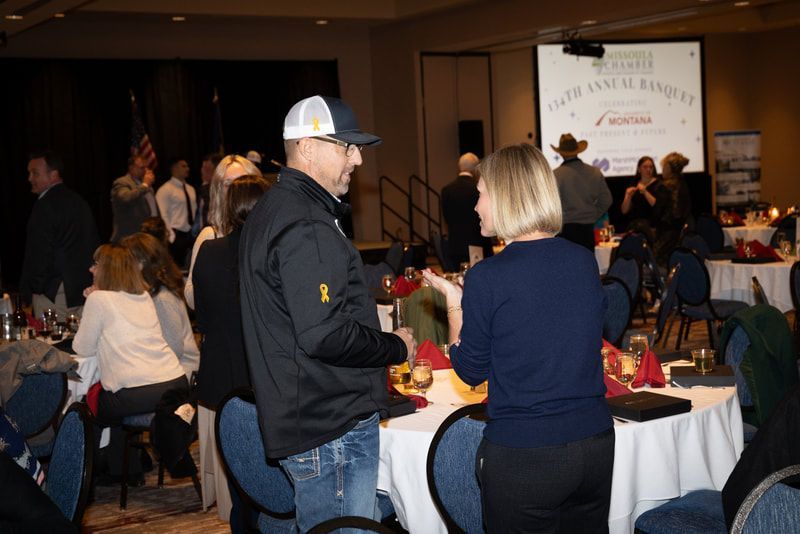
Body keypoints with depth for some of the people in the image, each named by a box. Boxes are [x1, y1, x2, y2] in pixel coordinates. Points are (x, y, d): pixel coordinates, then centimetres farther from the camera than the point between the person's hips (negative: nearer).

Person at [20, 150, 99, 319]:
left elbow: (39, 253, -14)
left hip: (53, 292, -8)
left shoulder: (45, 205, -11)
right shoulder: (80, 202, 14)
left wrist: (29, 293, -8)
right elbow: (94, 245, 16)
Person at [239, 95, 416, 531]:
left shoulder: (271, 211, 15)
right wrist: (396, 347, -10)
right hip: (333, 430, -11)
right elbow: (324, 336, -26)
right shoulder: (306, 228, -20)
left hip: (301, 420, 11)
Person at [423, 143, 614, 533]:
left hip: (522, 456, -5)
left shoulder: (487, 277, -14)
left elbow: (471, 371, -3)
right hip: (595, 443, 5)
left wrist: (453, 302, 9)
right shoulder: (584, 261, 1)